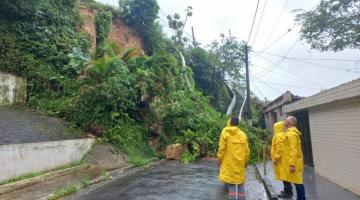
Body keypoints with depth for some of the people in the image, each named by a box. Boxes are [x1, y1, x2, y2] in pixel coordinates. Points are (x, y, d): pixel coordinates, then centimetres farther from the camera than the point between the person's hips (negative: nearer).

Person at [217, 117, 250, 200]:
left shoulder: (225, 132, -4)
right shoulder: (243, 134, 5)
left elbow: (222, 148, -7)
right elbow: (246, 150, 5)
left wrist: (220, 160, 3)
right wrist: (245, 162, 16)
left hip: (229, 163, -3)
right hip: (240, 163, 3)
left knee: (231, 182, 2)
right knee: (240, 182, 13)